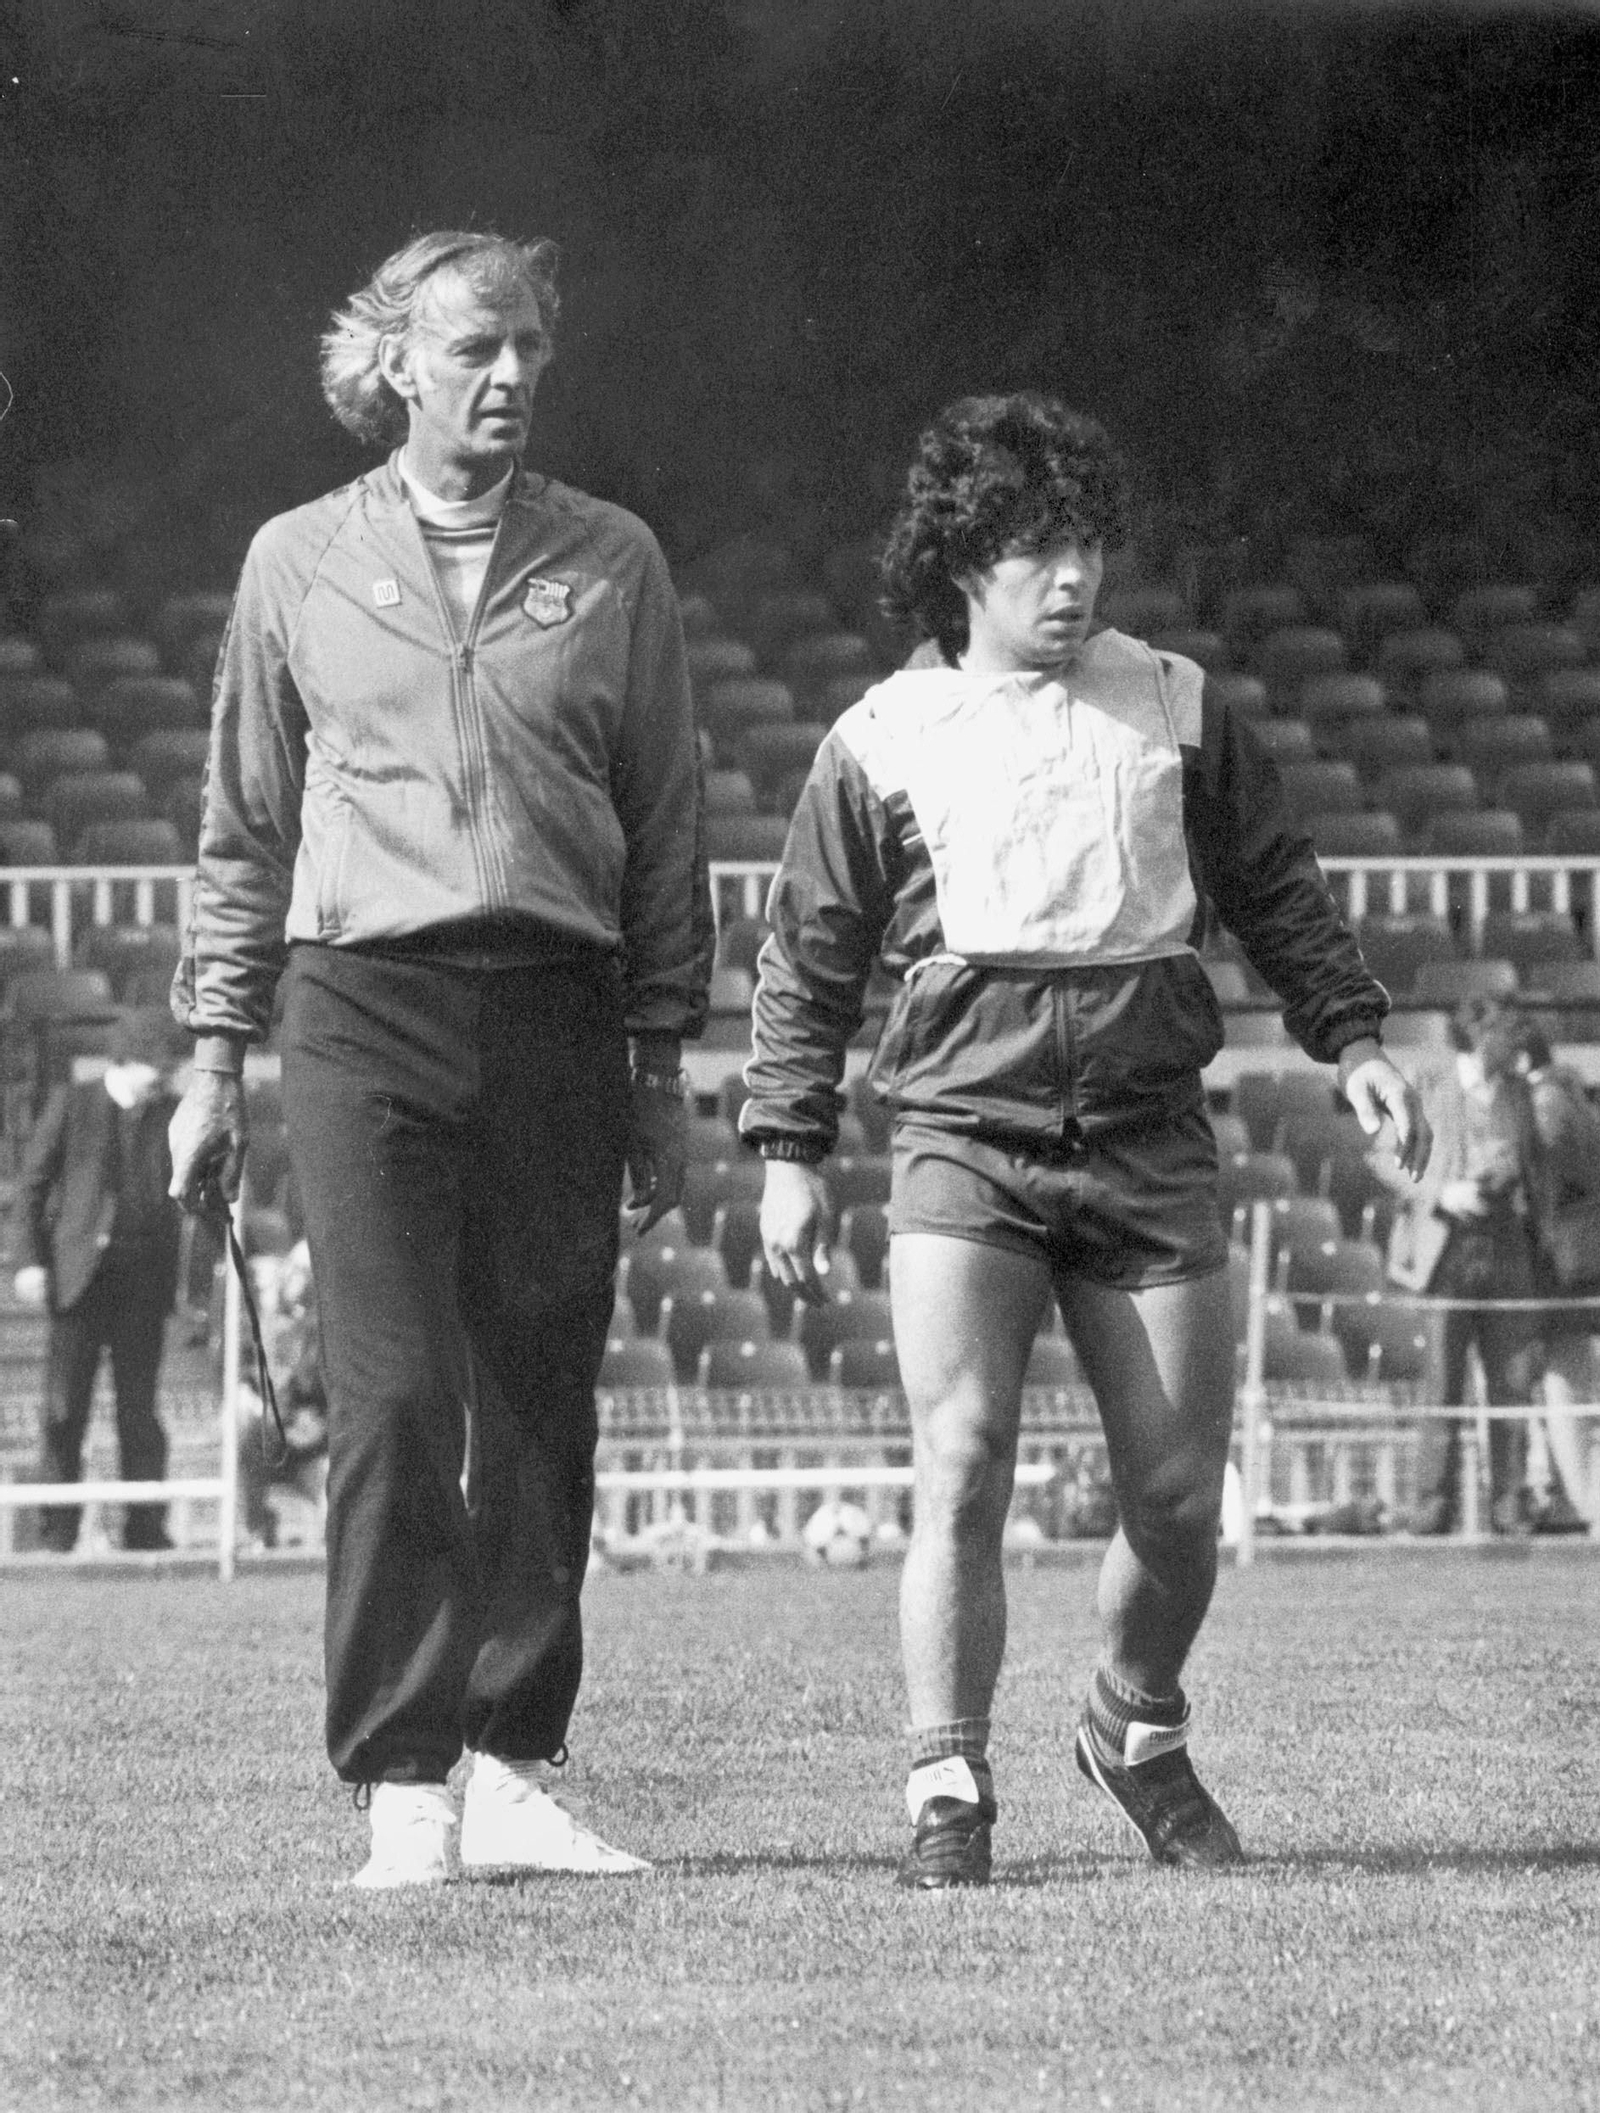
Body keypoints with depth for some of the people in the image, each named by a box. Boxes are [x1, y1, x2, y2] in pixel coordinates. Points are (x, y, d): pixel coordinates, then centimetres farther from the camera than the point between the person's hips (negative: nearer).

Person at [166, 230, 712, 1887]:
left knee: (539, 1404, 1)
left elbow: (663, 829, 12)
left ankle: (512, 1769, 8)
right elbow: (244, 831, 13)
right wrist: (214, 1056, 8)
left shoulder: (610, 565, 10)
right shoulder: (302, 565, 9)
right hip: (365, 1006, -1)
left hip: (558, 1012, 1)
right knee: (393, 1403, -8)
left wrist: (661, 1067, 9)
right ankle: (402, 1789, -6)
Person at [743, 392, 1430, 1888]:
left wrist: (1352, 1037, 10)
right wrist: (788, 1152, 6)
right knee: (962, 1468, -17)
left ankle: (1137, 1735, 30)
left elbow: (1276, 892, 21)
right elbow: (805, 961, 10)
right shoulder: (884, 739, 5)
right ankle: (948, 1802, -13)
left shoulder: (1174, 710, 10)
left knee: (1178, 1496, 3)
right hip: (965, 1134, -2)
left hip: (1148, 1136, 2)